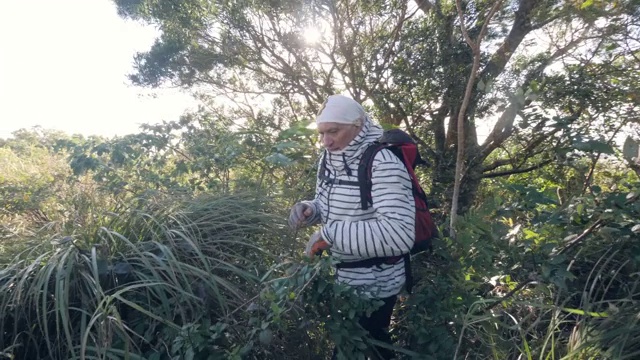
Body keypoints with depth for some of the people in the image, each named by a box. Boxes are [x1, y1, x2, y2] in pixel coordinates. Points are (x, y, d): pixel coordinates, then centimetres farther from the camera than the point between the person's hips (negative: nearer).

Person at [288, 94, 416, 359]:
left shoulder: (383, 164, -27)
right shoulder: (330, 158, -1)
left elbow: (400, 233, -37)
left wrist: (331, 234, -36)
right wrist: (309, 210, -9)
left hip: (373, 285, -7)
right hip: (344, 277, 7)